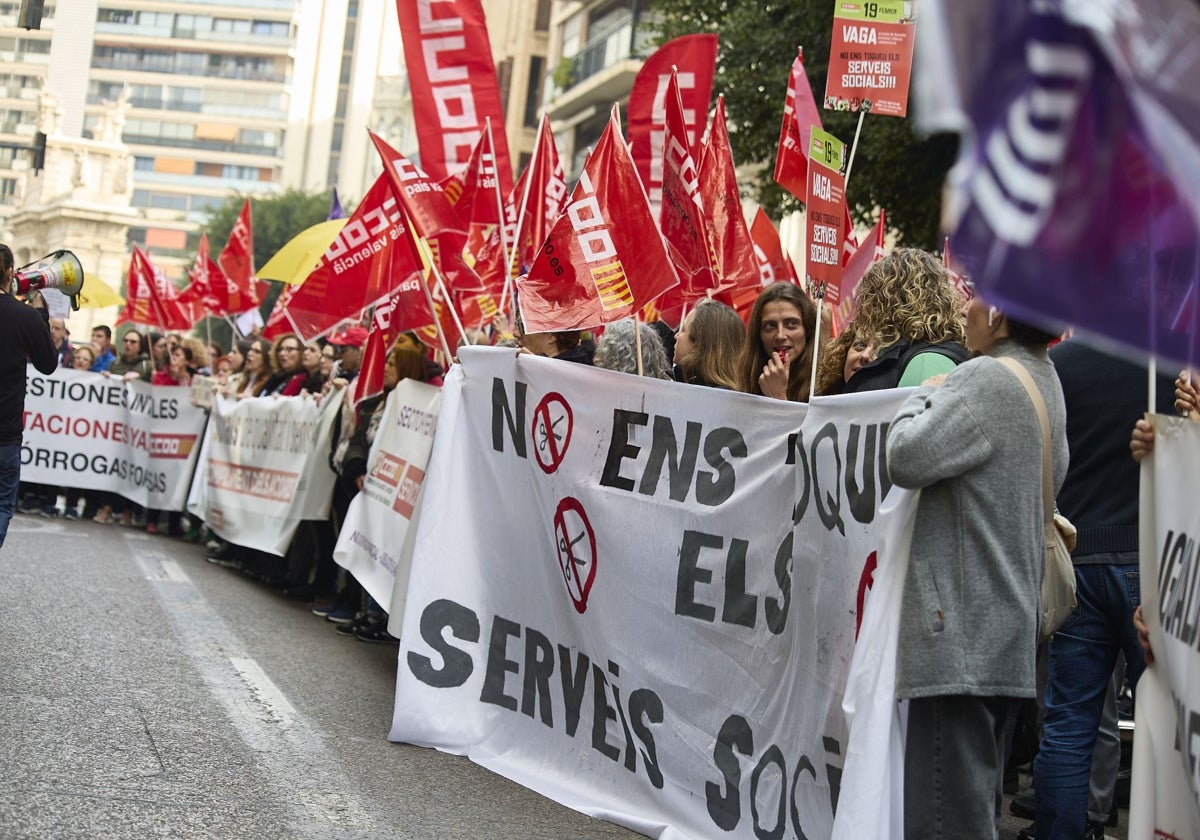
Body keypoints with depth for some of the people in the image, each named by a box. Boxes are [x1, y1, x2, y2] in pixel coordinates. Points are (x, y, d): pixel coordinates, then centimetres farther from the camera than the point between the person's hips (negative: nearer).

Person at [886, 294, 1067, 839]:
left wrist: (926, 396, -4)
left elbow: (907, 458, -23)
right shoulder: (1045, 381, 14)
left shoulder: (988, 379, -16)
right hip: (1005, 629, 10)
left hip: (961, 632, -10)